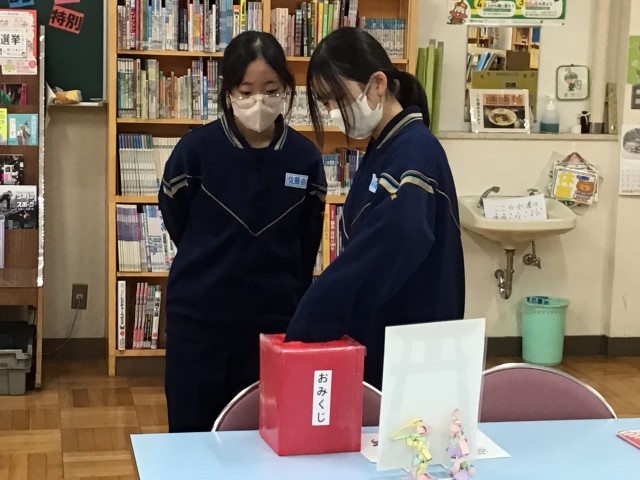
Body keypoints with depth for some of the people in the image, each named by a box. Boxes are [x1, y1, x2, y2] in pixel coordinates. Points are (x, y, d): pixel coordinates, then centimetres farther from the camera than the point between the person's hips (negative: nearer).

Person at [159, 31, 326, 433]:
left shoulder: (305, 157, -4)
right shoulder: (196, 149, -10)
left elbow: (307, 243, 8)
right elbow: (177, 223, 6)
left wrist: (280, 285, 10)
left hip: (275, 317, 2)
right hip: (198, 316, -1)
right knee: (193, 431, 8)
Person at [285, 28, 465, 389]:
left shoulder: (415, 153, -19)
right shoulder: (384, 148, 10)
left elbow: (373, 259, -30)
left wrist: (302, 334, -26)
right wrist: (308, 327, 9)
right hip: (377, 336, 9)